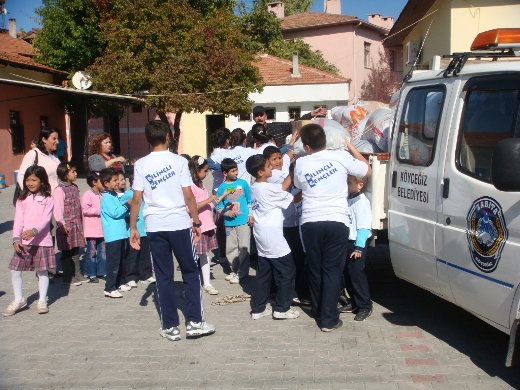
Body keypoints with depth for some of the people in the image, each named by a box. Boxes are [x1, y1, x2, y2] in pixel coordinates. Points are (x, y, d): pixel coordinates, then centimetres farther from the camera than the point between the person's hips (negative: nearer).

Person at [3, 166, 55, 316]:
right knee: (15, 270, 0)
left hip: (42, 241, -3)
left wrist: (34, 231, -29)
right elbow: (18, 221, 2)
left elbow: (45, 219, -12)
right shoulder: (22, 200, 8)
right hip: (23, 241, 3)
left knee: (42, 271, 4)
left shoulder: (47, 200, -1)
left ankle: (42, 301, 19)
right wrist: (16, 239, -10)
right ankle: (19, 300, 17)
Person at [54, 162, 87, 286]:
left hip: (77, 224, 8)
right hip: (66, 226, -8)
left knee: (76, 250, 14)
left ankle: (77, 274, 23)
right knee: (66, 252, 2)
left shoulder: (75, 187, 12)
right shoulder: (60, 189, -13)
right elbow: (57, 208, -16)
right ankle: (68, 277, 10)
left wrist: (80, 222, 17)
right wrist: (61, 224, -19)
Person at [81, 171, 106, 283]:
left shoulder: (101, 195, 14)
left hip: (102, 229, 7)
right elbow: (85, 209, -19)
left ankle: (102, 271, 19)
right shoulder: (88, 195, -9)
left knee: (103, 251, 10)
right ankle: (91, 274, 7)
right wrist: (99, 210, -19)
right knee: (92, 252, 0)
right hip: (91, 230, -7)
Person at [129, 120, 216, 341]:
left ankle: (170, 327, 12)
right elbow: (188, 196, -5)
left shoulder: (140, 165, 1)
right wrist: (197, 222, 4)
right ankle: (195, 322, 10)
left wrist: (133, 228, 6)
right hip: (179, 224, -2)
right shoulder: (178, 161, -3)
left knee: (164, 277, 8)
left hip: (154, 227, 2)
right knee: (190, 273, 10)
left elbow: (136, 199, -2)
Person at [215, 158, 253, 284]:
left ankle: (243, 274, 6)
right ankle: (235, 271, 27)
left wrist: (250, 215, 0)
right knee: (231, 248, 11)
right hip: (229, 222, 2)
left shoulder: (243, 183, -1)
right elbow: (218, 205, 2)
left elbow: (250, 201, 6)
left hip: (244, 221, -2)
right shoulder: (222, 187, -1)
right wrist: (226, 212, -14)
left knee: (244, 247, -1)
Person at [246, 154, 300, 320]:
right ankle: (282, 309, 8)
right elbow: (293, 199, -10)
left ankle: (258, 309, 17)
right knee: (287, 271, 4)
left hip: (261, 236, 9)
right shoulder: (269, 189, -18)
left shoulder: (254, 188, 8)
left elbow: (282, 188, 15)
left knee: (263, 272, 14)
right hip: (272, 236, -9)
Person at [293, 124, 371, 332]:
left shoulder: (300, 163, 2)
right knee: (332, 270, 4)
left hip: (310, 223, 2)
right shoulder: (340, 156, -4)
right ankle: (328, 319, 4)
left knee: (315, 269, 16)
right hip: (336, 222, -2)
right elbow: (367, 170, 10)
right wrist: (350, 147, 20)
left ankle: (318, 311, 31)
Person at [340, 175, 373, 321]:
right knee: (347, 274, 14)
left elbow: (364, 226, -18)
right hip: (346, 242, 9)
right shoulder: (347, 199, 10)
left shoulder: (361, 201, -15)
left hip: (356, 245, -8)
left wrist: (359, 247, -19)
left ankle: (365, 306, 3)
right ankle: (353, 301, 26)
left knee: (357, 275, -5)